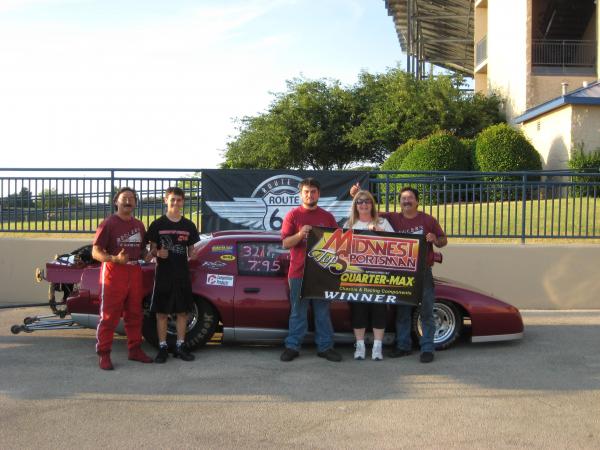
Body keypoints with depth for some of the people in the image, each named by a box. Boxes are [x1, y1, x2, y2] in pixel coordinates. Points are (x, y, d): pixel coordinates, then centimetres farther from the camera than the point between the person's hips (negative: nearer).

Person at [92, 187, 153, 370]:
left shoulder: (139, 225, 13)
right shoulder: (108, 223, -7)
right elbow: (96, 252, -10)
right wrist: (115, 259, -27)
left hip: (135, 274, 6)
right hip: (113, 274, -6)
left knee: (134, 315, 13)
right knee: (109, 316, -3)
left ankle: (135, 350, 24)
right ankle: (103, 354, 3)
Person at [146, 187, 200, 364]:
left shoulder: (189, 225, 8)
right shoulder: (157, 224, 0)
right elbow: (151, 250, 1)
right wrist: (158, 253, -19)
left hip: (182, 275, 3)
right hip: (163, 274, -2)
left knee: (182, 311, 6)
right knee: (162, 312, 2)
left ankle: (180, 346, 17)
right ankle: (162, 348, 12)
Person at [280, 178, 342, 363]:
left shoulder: (327, 217, 10)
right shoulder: (293, 215, 2)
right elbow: (286, 243, -4)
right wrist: (300, 234, -21)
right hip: (298, 271, -2)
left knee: (323, 311, 8)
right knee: (298, 312, 4)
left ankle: (325, 347, 16)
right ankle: (292, 347, 13)